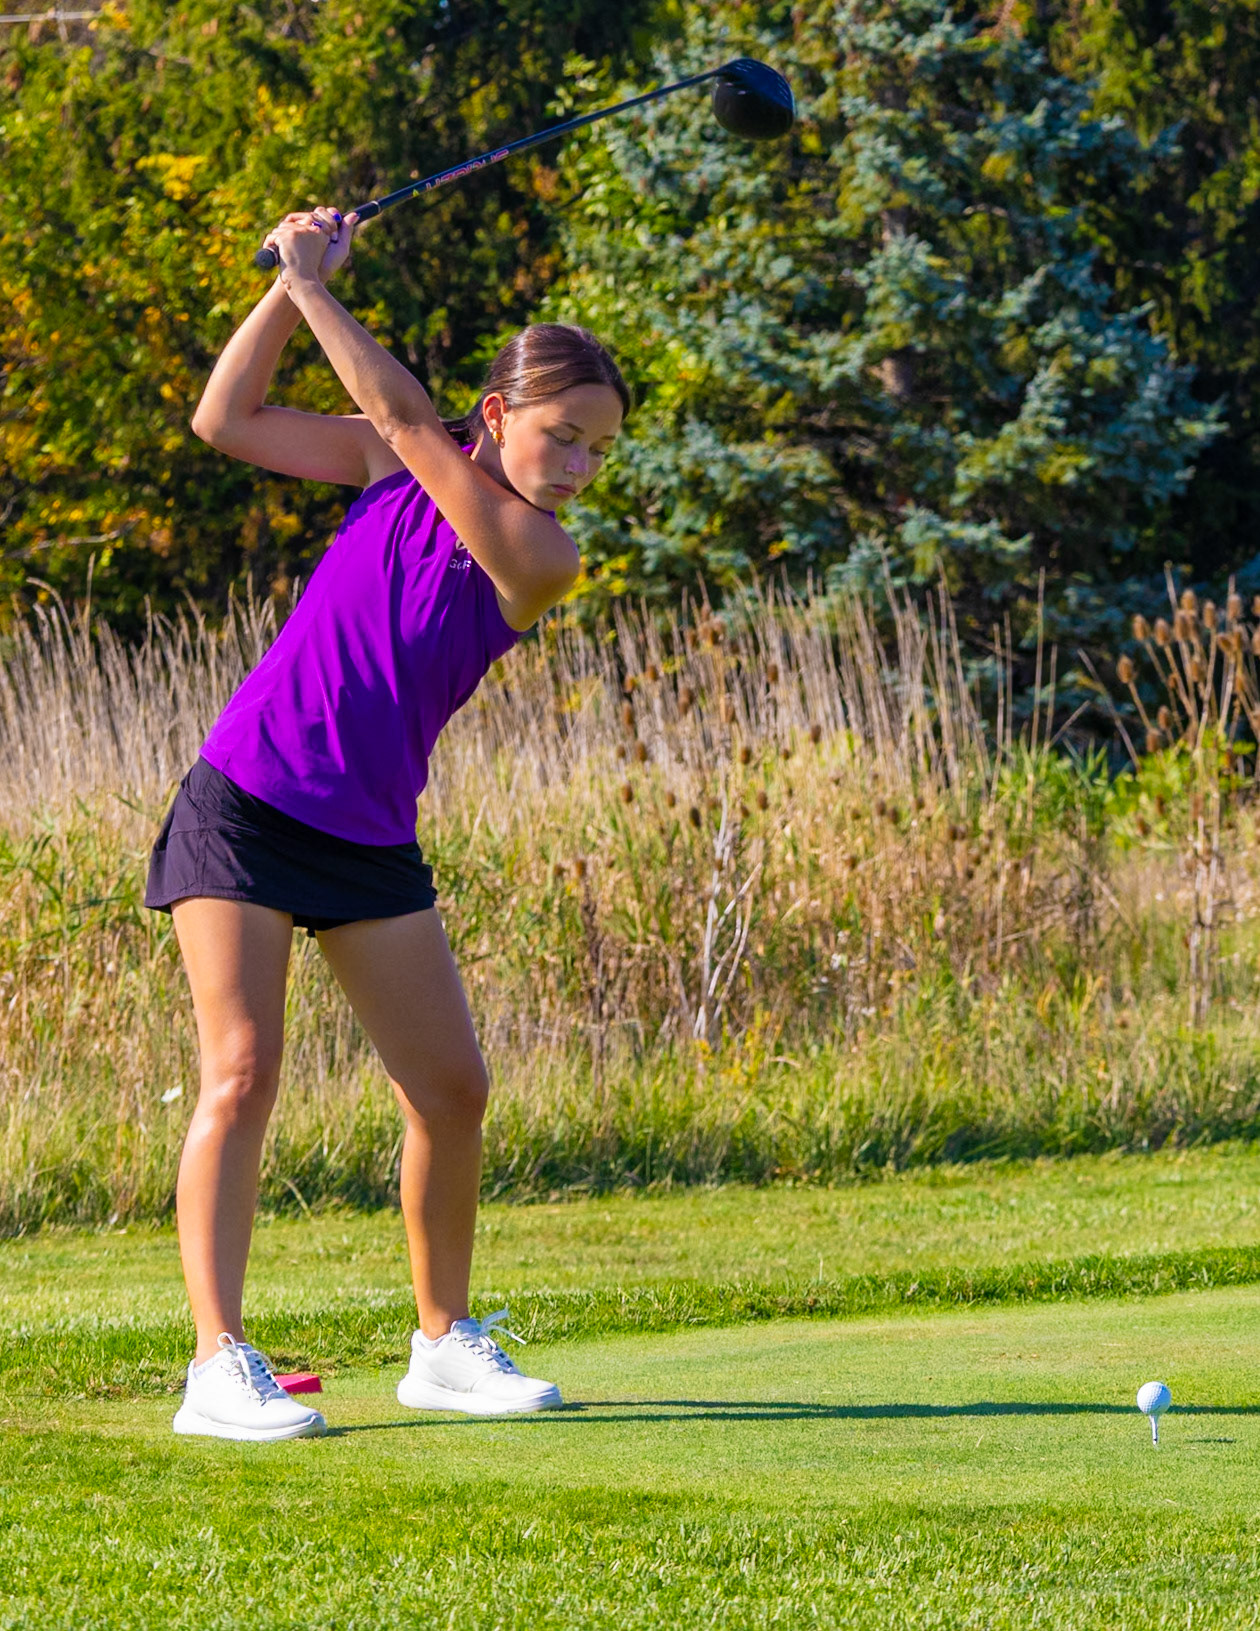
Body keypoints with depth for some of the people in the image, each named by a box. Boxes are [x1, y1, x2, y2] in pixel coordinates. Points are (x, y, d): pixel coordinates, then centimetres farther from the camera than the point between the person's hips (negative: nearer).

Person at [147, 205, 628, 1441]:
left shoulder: (542, 561, -6)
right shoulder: (398, 463, -1)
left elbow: (410, 423, -17)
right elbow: (226, 420, 0)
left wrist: (316, 289, -18)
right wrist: (287, 286, -10)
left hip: (373, 836, 2)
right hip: (245, 803, -2)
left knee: (451, 1087, 2)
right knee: (241, 1075, -10)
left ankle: (444, 1343, 20)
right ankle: (218, 1365, -12)